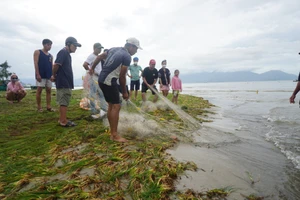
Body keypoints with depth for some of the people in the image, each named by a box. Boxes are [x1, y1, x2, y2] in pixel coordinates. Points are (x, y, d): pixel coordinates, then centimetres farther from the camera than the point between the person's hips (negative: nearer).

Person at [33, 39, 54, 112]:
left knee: (49, 90, 3)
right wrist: (37, 74, -16)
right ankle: (39, 107, 3)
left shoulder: (50, 56, 17)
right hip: (41, 75, -5)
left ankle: (48, 106, 7)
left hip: (49, 75, 5)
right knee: (39, 90, -3)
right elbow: (36, 63, -6)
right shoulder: (37, 52, 3)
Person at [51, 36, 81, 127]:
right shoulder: (63, 52, -12)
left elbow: (56, 65, 20)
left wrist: (54, 76, 9)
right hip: (63, 82, -10)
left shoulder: (67, 54, 18)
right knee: (64, 102, -4)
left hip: (66, 82, 10)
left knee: (63, 102, 13)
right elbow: (56, 65, -22)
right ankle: (64, 121, 3)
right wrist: (54, 76, -8)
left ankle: (62, 119, 22)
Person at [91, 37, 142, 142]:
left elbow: (99, 57, 22)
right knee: (116, 106, -8)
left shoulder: (114, 49, 15)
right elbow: (122, 76, -11)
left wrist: (92, 69, 32)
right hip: (109, 81, -9)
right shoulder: (127, 56, -10)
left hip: (102, 79, 9)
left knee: (111, 105, 12)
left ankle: (112, 133, 17)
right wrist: (124, 92, -2)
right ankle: (115, 135, -5)